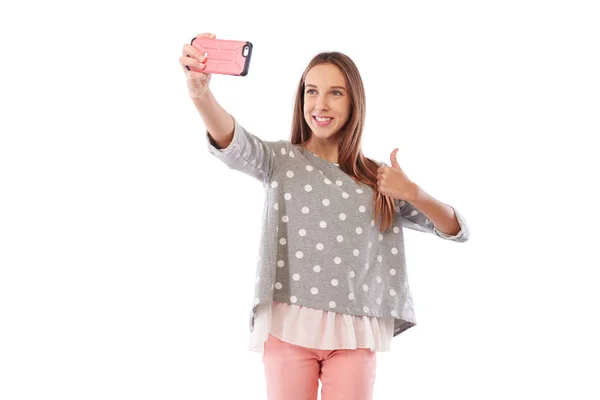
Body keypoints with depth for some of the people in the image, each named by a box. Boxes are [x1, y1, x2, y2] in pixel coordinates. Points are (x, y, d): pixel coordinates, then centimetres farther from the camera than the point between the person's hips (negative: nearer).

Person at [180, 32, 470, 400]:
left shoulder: (377, 179, 9)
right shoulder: (280, 159, 4)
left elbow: (459, 230, 10)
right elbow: (233, 144, -19)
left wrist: (413, 193, -8)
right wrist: (201, 92, -39)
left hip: (354, 333, 1)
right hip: (288, 326, -1)